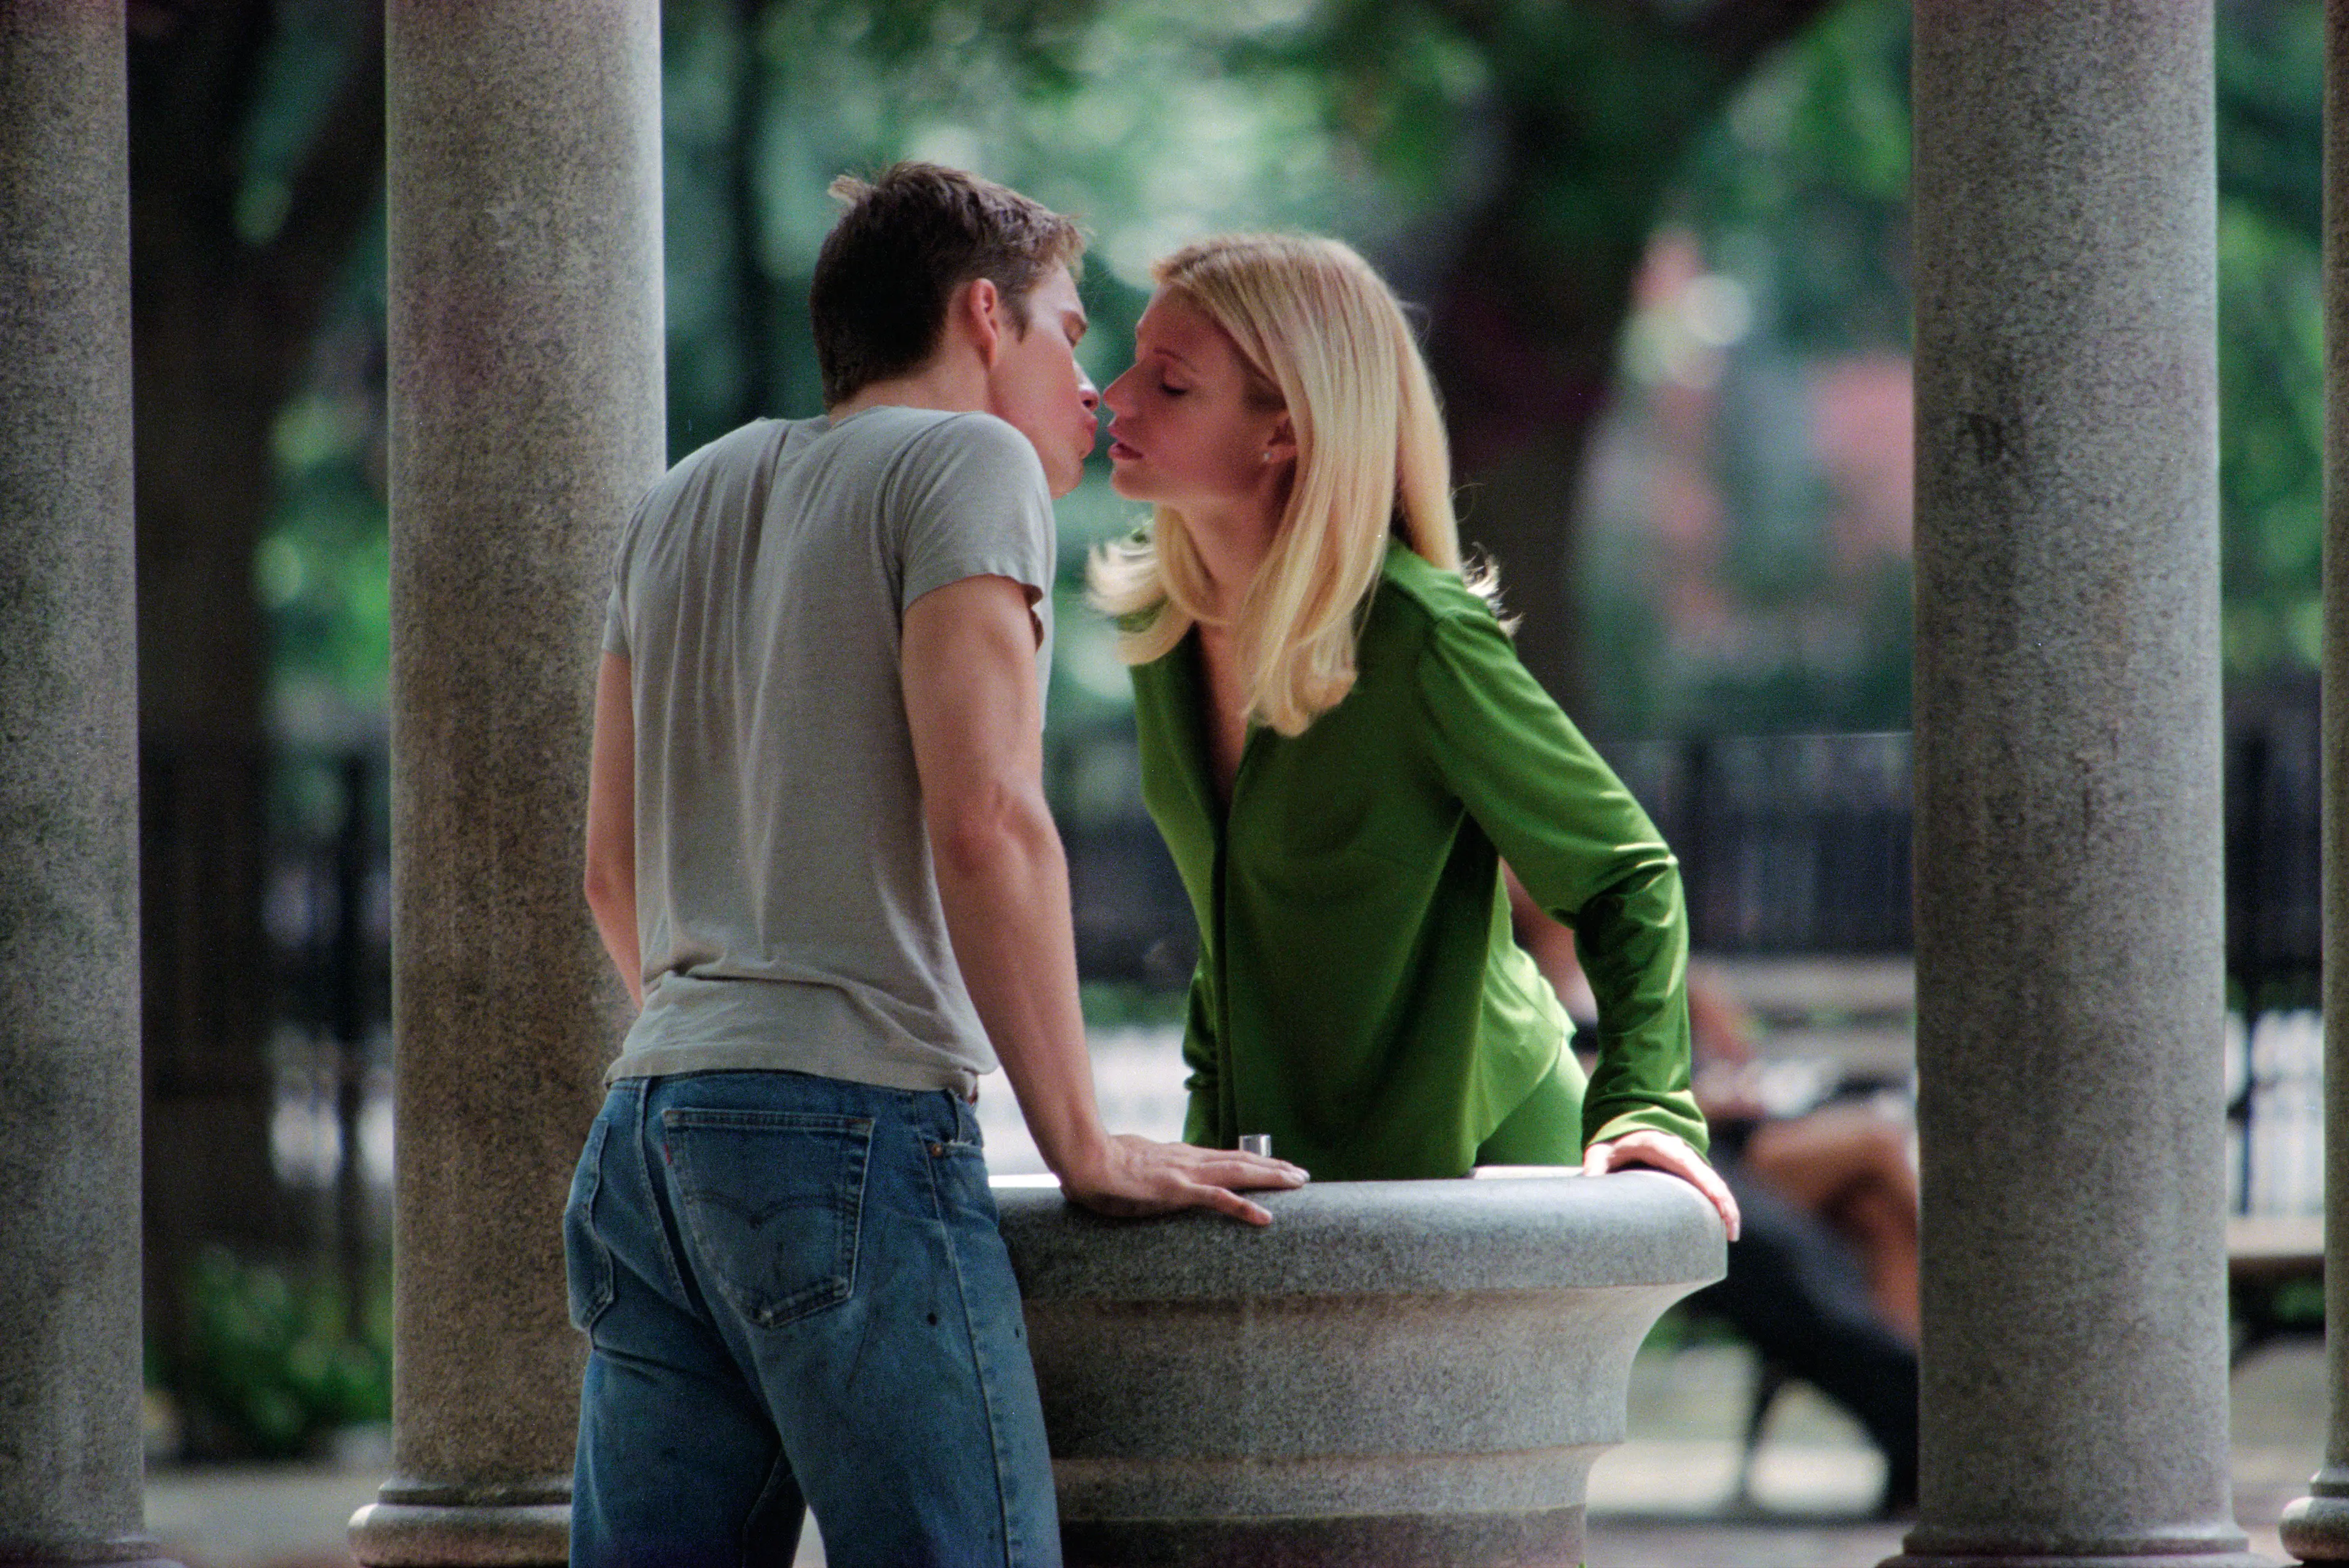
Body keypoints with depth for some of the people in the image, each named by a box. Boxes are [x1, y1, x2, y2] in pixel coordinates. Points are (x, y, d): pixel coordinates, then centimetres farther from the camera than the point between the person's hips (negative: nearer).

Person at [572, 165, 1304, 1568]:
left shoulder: (685, 503, 22)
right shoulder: (966, 462, 0)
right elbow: (983, 821, -12)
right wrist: (1085, 1147, -8)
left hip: (649, 1128, 8)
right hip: (856, 1127, -8)